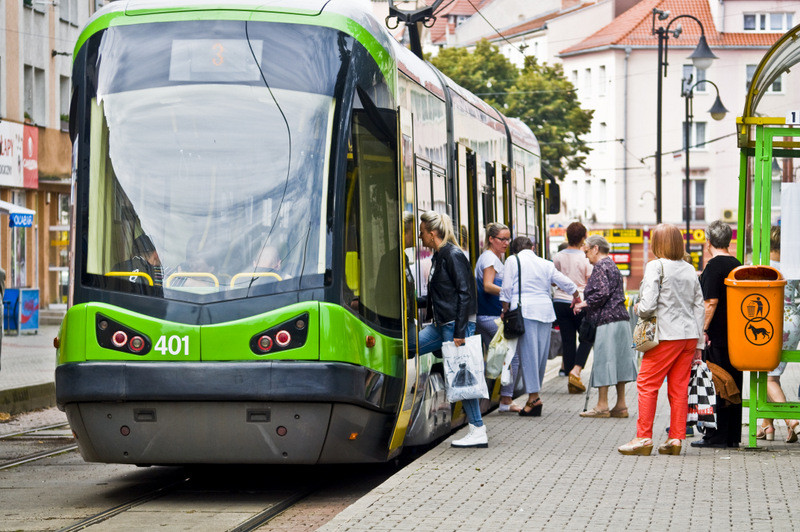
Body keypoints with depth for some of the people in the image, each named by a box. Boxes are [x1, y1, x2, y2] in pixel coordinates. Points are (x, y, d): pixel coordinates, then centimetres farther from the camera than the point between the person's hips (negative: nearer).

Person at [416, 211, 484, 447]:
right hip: (441, 325, 10)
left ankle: (478, 432, -1)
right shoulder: (438, 256, 15)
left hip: (456, 325, -10)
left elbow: (465, 294, -18)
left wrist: (459, 332, -21)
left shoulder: (453, 256, -14)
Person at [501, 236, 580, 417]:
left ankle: (533, 396, -12)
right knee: (541, 353, 8)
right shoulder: (545, 264, 15)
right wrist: (576, 296, 37)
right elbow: (566, 283, 19)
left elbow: (507, 289, -1)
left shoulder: (513, 261, 4)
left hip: (524, 310, -4)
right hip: (545, 309, 4)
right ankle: (536, 392, 11)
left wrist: (505, 310, 8)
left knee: (528, 353, -6)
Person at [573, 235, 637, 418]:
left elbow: (602, 293, -20)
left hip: (606, 320, -10)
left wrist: (584, 304, -8)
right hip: (621, 319, 10)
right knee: (618, 360, 9)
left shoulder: (600, 267, -9)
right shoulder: (612, 265, 20)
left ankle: (602, 406, -4)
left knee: (603, 360, -6)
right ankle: (621, 405, 10)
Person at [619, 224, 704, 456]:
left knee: (647, 384, 2)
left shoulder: (656, 266, -9)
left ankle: (644, 437, 1)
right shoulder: (690, 270, 10)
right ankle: (676, 438, 8)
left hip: (667, 336, -6)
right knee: (679, 388, 9)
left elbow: (648, 306, -17)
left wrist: (638, 309, 6)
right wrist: (698, 344, 15)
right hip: (690, 334, 6)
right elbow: (699, 307, 12)